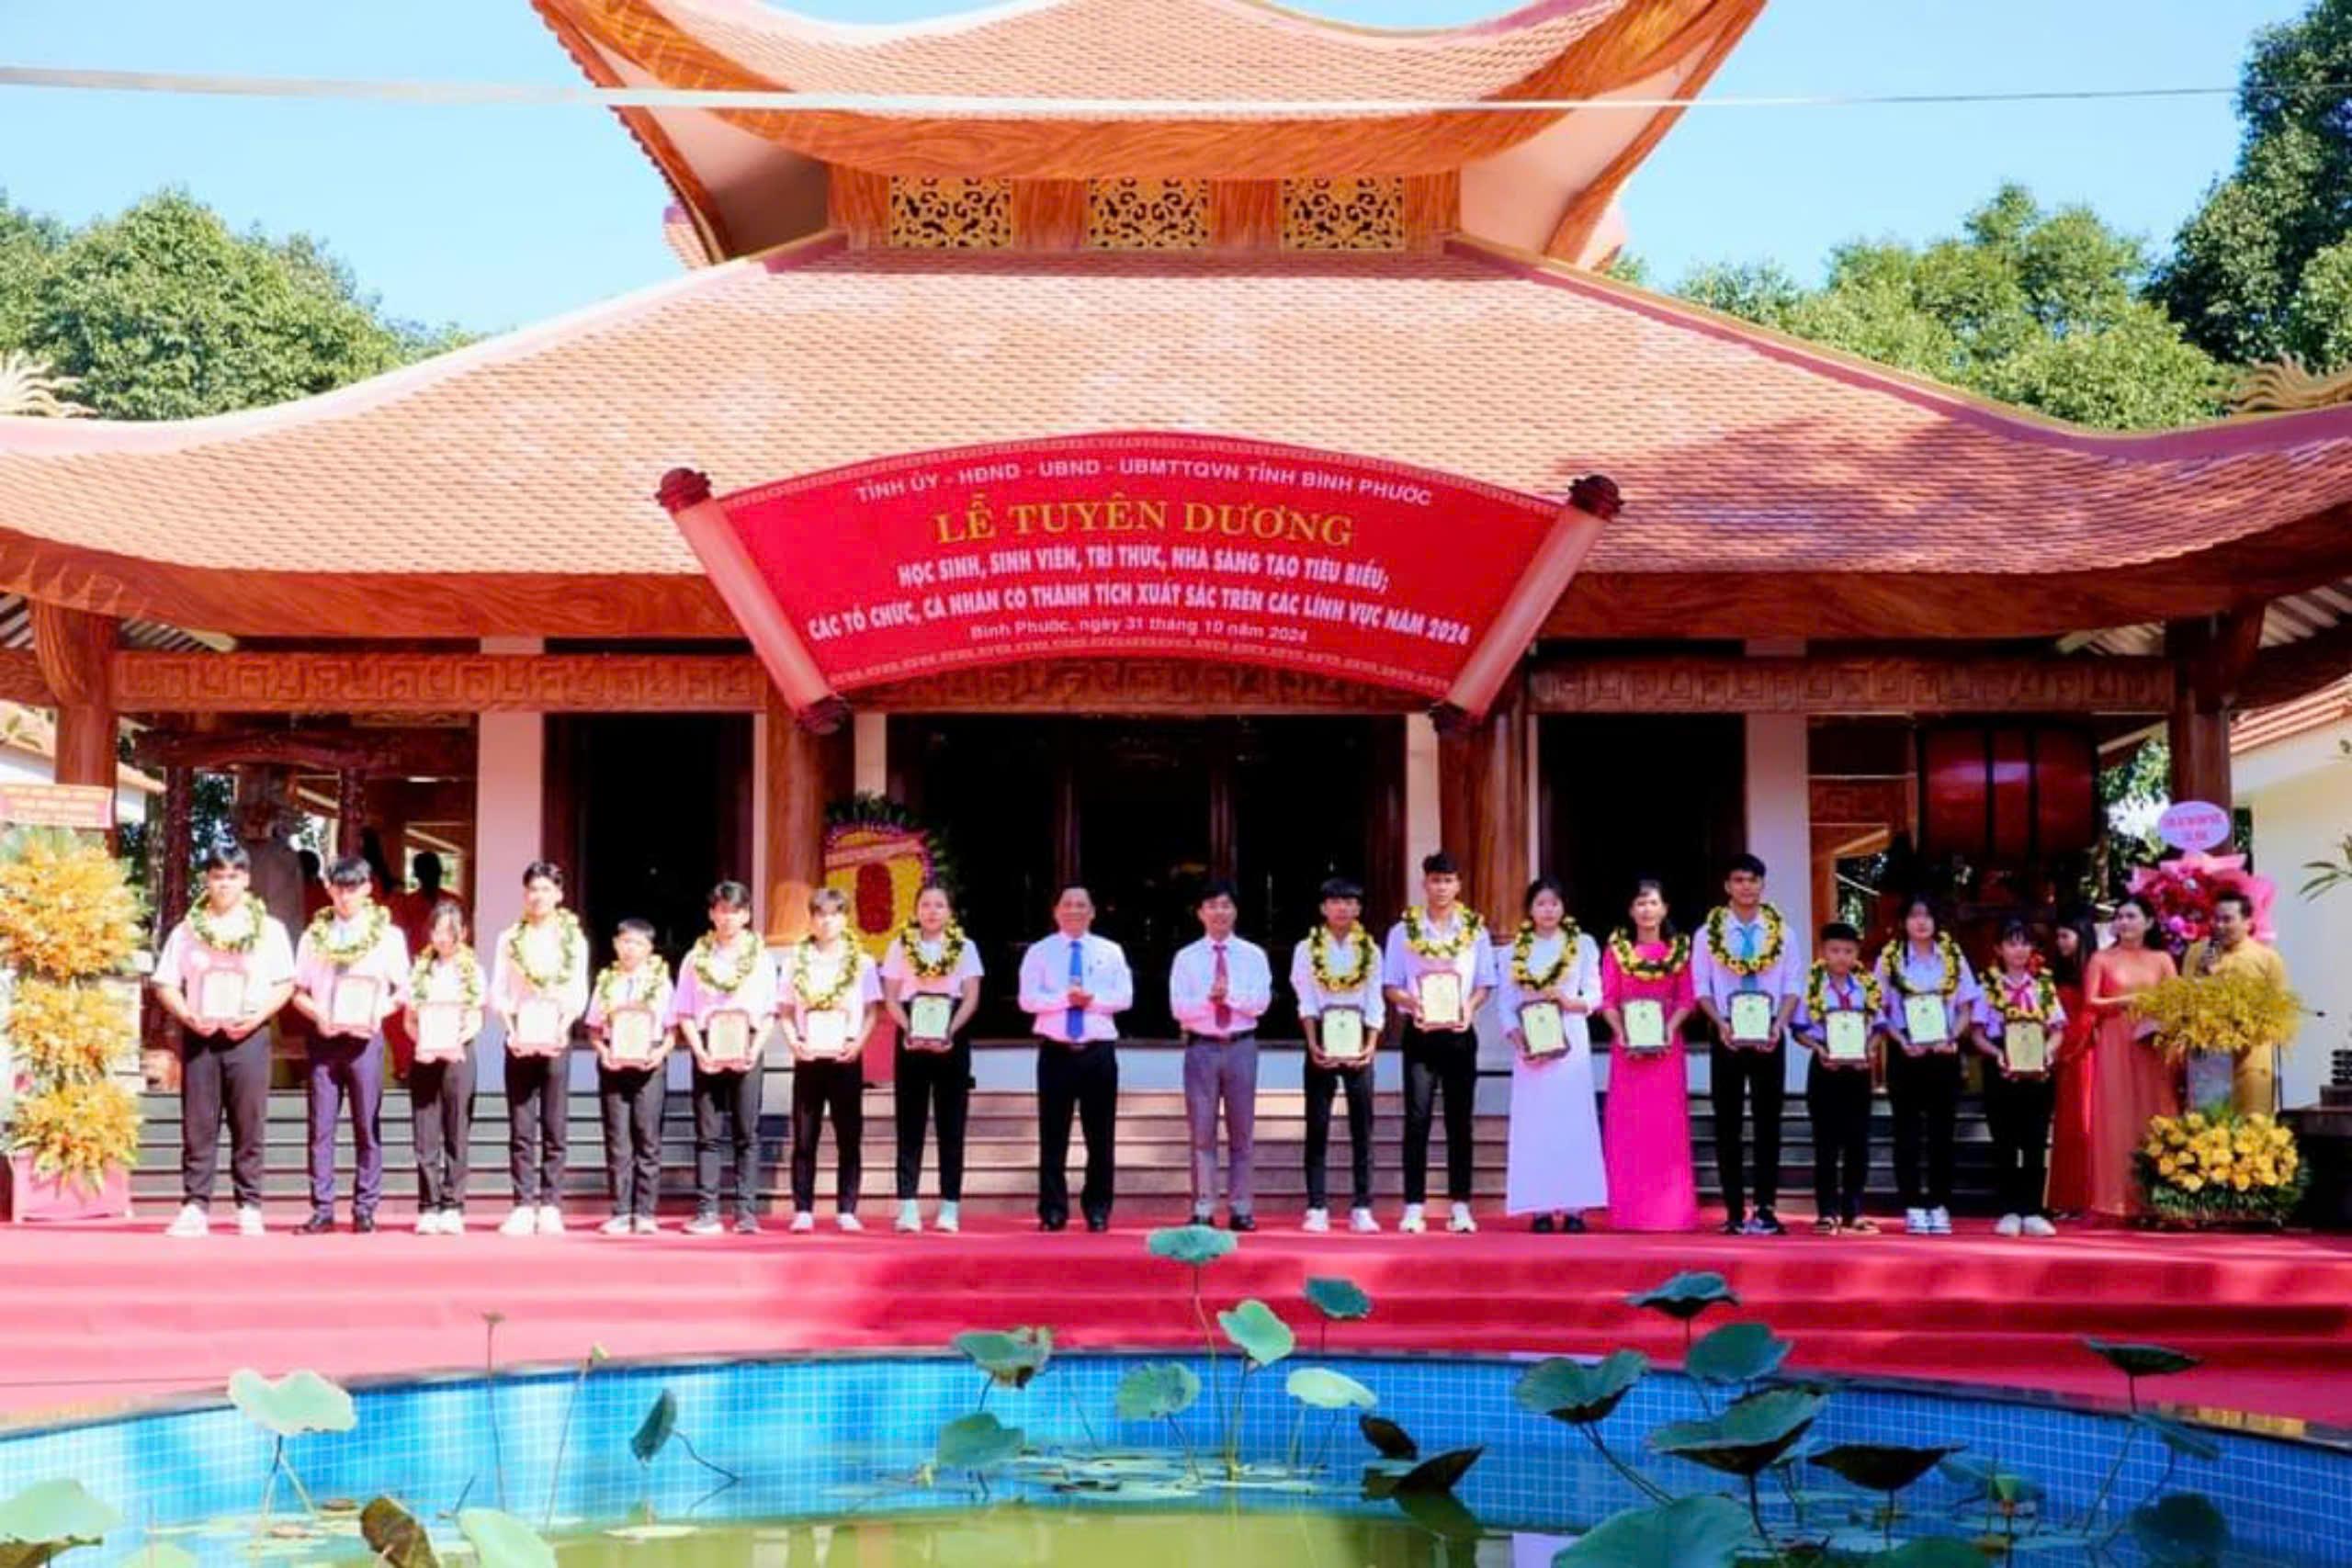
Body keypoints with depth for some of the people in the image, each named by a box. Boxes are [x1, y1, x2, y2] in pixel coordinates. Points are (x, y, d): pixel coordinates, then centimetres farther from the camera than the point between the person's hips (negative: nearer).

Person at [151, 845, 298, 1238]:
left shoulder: (268, 929, 6)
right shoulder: (187, 930, 9)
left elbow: (285, 984, 4)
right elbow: (165, 985, 8)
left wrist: (257, 1016, -11)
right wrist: (188, 1015, -9)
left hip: (248, 1035, -1)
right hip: (198, 1035, 1)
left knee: (248, 1125, -1)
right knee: (198, 1125, 0)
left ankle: (249, 1208, 3)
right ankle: (194, 1207, 2)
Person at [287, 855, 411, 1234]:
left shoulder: (388, 934, 4)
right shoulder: (315, 934, 10)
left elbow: (401, 991, 5)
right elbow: (298, 992, 11)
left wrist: (376, 1014, -12)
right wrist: (317, 1014, -8)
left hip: (365, 1037, -2)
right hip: (323, 1037, 2)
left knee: (367, 1127, 1)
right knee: (320, 1127, 0)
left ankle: (365, 1209, 6)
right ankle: (322, 1209, 4)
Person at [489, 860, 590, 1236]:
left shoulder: (573, 939, 7)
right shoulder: (510, 939, 9)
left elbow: (579, 994, 3)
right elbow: (498, 993, 5)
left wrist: (563, 1028, -13)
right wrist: (511, 1029, -9)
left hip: (556, 1040, -1)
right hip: (520, 1040, 1)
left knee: (554, 1128, -1)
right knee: (521, 1129, -1)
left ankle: (550, 1206, 2)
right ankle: (523, 1207, 0)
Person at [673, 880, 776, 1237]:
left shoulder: (760, 956, 7)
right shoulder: (697, 957, 8)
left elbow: (769, 1013, 6)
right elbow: (684, 1013, 5)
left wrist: (754, 1051, -8)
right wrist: (699, 1052, -7)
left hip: (747, 1050, 0)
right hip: (708, 1051, 0)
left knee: (747, 1134, -1)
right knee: (707, 1134, 0)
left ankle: (746, 1213, -1)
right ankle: (706, 1213, 0)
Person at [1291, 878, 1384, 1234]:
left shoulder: (1370, 951, 8)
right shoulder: (1307, 949, 3)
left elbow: (1374, 1004, 4)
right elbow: (1306, 1002, -3)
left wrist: (1371, 1045, -9)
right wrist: (1313, 1044, -13)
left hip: (1358, 1046, 2)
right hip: (1322, 1043, -1)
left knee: (1362, 1127, 1)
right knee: (1318, 1127, -2)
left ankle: (1361, 1209, 4)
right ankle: (1317, 1209, -1)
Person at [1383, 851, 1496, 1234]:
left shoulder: (1475, 930, 7)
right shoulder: (1403, 930, 4)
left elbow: (1485, 984, 8)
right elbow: (1391, 986, 4)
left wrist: (1470, 1006, -11)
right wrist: (1410, 1002, -16)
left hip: (1459, 1032, 1)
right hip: (1420, 1032, -1)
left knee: (1460, 1120, 4)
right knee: (1417, 1119, -6)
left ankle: (1460, 1207, 8)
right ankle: (1413, 1208, -4)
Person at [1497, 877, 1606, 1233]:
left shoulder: (1582, 944, 7)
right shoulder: (1515, 950, 10)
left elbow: (1594, 996, 5)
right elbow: (1504, 1003, 6)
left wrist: (1568, 1001, -15)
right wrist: (1518, 1040, -8)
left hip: (1570, 1042, -1)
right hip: (1530, 1046, 1)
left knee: (1573, 1120, -4)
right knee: (1534, 1123, -2)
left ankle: (1574, 1207, -3)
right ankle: (1540, 1207, -1)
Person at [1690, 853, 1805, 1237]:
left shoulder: (1781, 931, 4)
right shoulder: (1709, 933, 2)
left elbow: (1793, 985, 2)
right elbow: (1701, 987, 1)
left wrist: (1779, 1024, -13)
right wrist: (1721, 1023, -14)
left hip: (1768, 1037, 0)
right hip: (1726, 1037, 0)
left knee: (1768, 1122, 2)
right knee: (1728, 1125, 2)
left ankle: (1766, 1209, 4)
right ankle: (1735, 1211, 5)